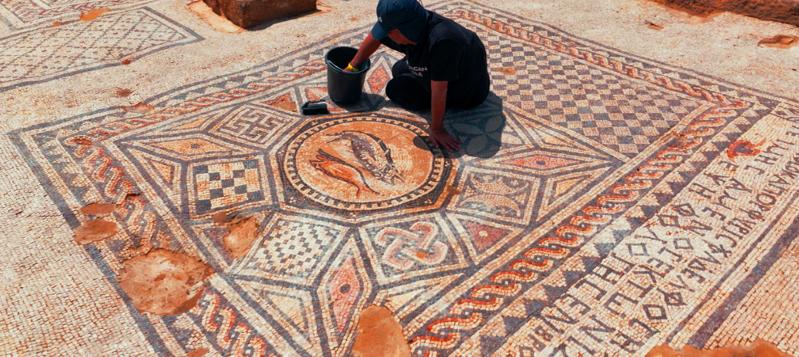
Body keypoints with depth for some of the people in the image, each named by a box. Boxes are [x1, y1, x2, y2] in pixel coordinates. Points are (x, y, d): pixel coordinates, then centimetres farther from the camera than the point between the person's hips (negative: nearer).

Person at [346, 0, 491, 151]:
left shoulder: (441, 41, -45)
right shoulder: (411, 24, -21)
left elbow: (439, 91, -38)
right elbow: (374, 38, -3)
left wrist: (437, 129, -29)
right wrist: (352, 67, 7)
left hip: (467, 92, -7)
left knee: (396, 89, -8)